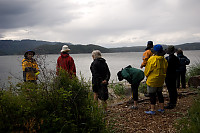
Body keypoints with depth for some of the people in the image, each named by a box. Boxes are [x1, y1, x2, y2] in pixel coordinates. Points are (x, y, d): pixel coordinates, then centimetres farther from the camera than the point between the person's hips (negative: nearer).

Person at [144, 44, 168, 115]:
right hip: (161, 80, 7)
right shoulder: (164, 60, 3)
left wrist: (147, 75, 9)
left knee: (152, 95, 1)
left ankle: (152, 110, 4)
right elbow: (165, 70, 12)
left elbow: (147, 70, -11)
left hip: (152, 80, -7)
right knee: (159, 93, 18)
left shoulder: (152, 59, -19)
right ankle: (162, 108, 24)